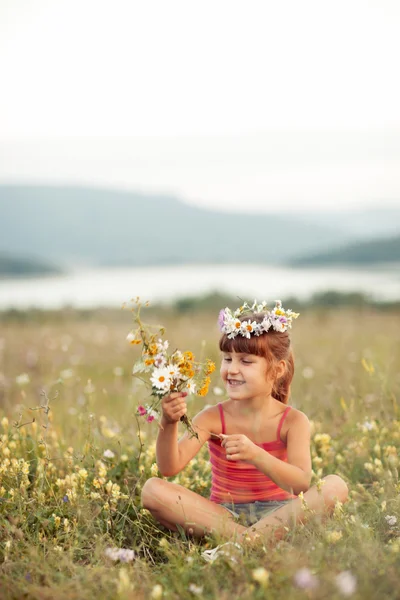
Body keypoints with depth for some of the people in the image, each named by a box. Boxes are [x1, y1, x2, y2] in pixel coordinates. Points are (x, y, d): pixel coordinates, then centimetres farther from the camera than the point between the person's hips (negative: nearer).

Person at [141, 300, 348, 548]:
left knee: (335, 486, -27)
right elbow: (170, 467, -17)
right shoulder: (213, 418, -4)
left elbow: (302, 484, -23)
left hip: (275, 515, -1)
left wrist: (255, 455, -38)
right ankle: (246, 538, -26)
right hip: (222, 516, 1)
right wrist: (169, 424, -36)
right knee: (153, 490, -23)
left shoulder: (293, 421, -7)